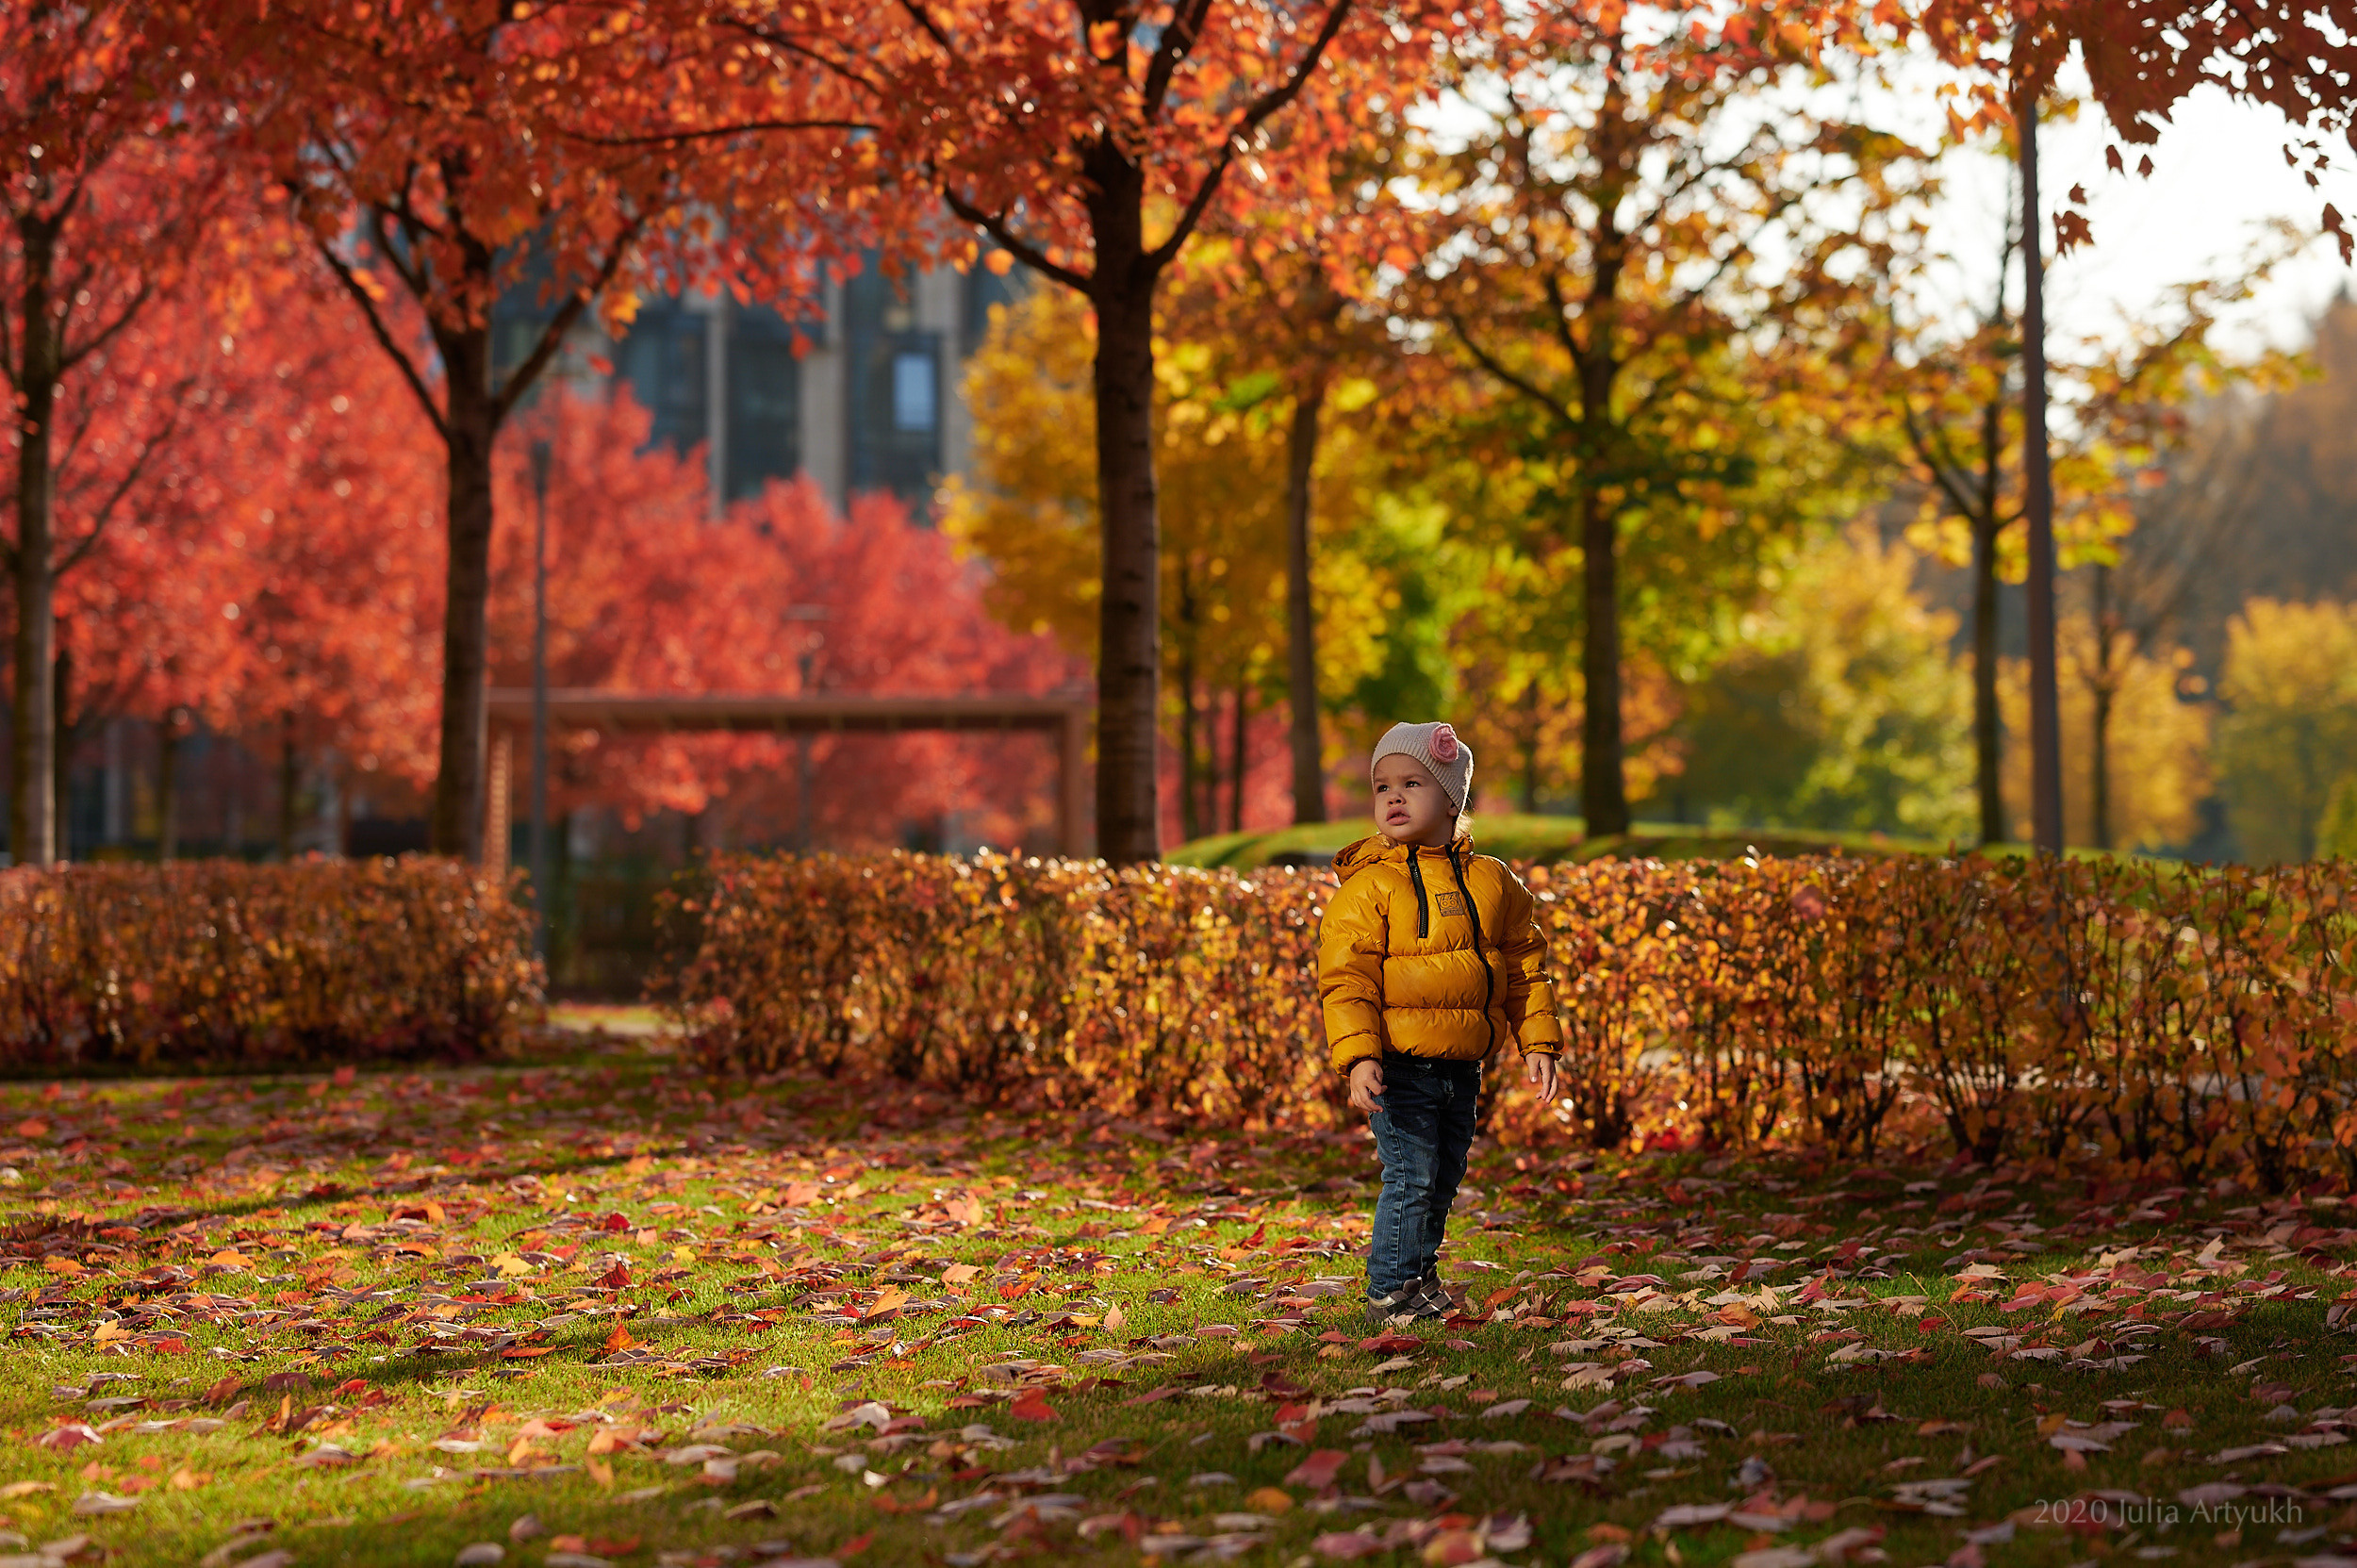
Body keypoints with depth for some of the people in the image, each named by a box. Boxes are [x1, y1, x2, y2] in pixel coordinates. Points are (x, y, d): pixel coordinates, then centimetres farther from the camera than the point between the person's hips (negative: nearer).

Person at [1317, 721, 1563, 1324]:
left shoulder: (1493, 883, 6)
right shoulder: (1367, 888, -9)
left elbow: (1525, 967, 13)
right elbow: (1345, 979, -13)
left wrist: (1538, 1044, 6)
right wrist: (1358, 1056, -24)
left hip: (1462, 1068, 5)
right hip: (1398, 1066, -5)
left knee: (1444, 1177, 13)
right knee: (1412, 1176, -9)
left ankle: (1420, 1271, 29)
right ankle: (1391, 1290, 2)